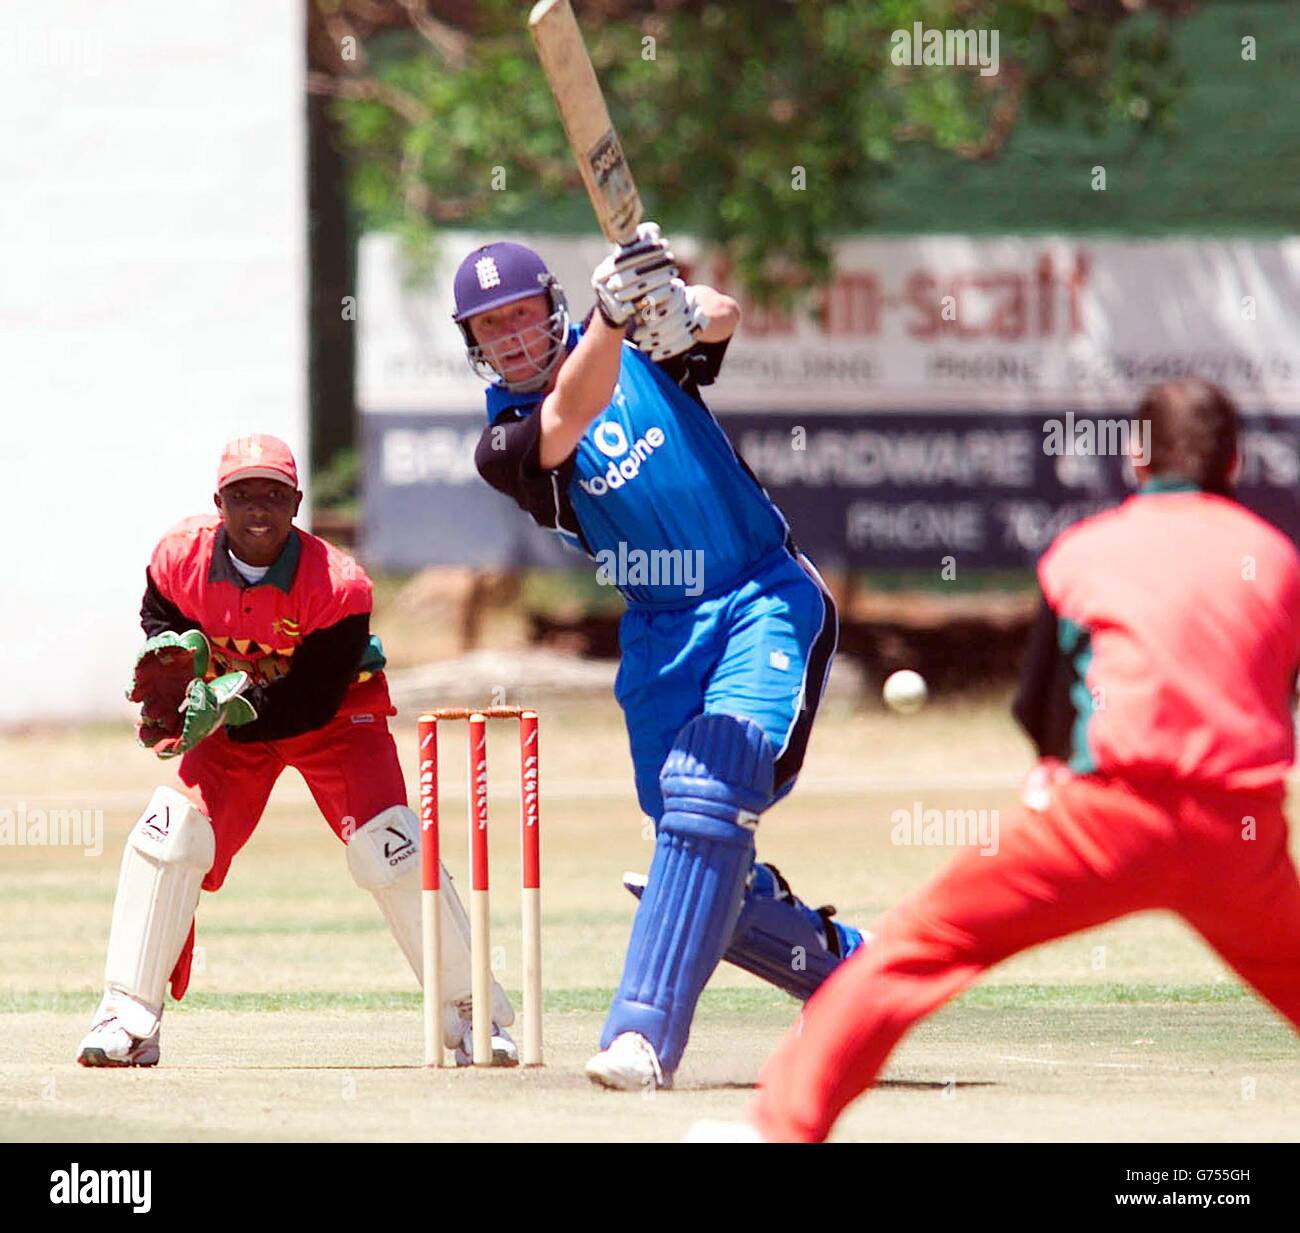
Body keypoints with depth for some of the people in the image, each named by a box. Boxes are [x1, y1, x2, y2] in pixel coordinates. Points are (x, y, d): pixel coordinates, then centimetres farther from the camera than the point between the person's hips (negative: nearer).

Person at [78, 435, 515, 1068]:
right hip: (229, 724, 3)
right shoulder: (179, 558, -18)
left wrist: (231, 706, -38)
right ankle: (127, 1020, -8)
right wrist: (173, 660, -23)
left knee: (389, 850, -19)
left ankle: (472, 1014, -4)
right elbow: (162, 627, 1)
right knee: (167, 836, -17)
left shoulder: (338, 584, -29)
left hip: (335, 716, -3)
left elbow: (314, 701, -27)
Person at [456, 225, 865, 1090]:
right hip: (663, 637, 3)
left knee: (705, 789, -24)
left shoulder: (642, 346, 1)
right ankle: (849, 973, 27)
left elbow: (724, 317, -18)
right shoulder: (506, 446, -3)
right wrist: (615, 317, -43)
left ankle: (646, 1034, -31)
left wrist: (685, 311, -43)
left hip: (769, 602, -3)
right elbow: (569, 418, -25)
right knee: (699, 857, 0)